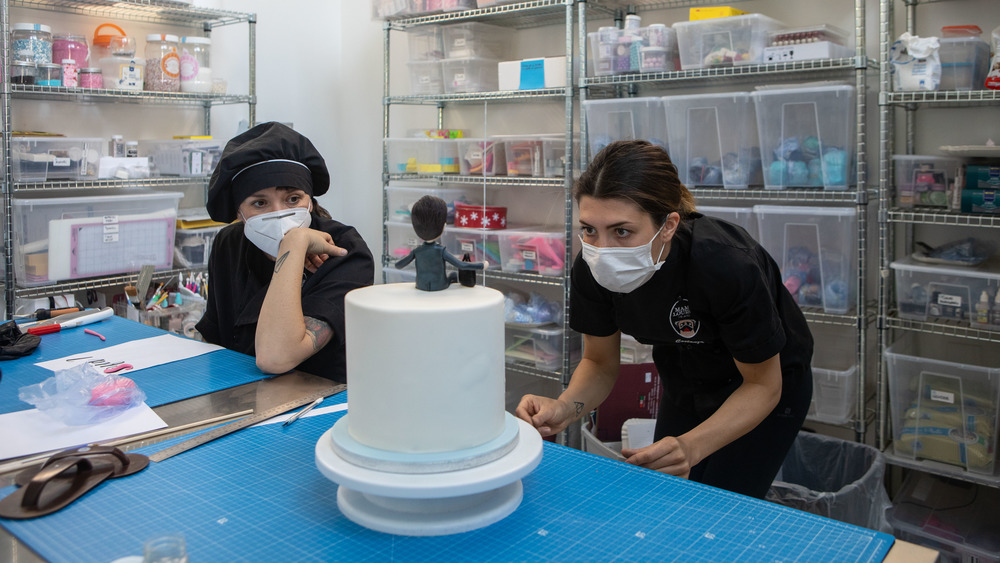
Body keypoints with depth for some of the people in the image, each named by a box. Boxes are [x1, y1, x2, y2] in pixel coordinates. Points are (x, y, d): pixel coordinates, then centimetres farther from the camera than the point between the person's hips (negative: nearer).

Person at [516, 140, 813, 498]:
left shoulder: (727, 266, -37)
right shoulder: (592, 268, -25)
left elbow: (763, 386, -23)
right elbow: (600, 364, -9)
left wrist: (691, 446, -40)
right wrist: (564, 409, -31)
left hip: (766, 378, -4)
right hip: (686, 385, 4)